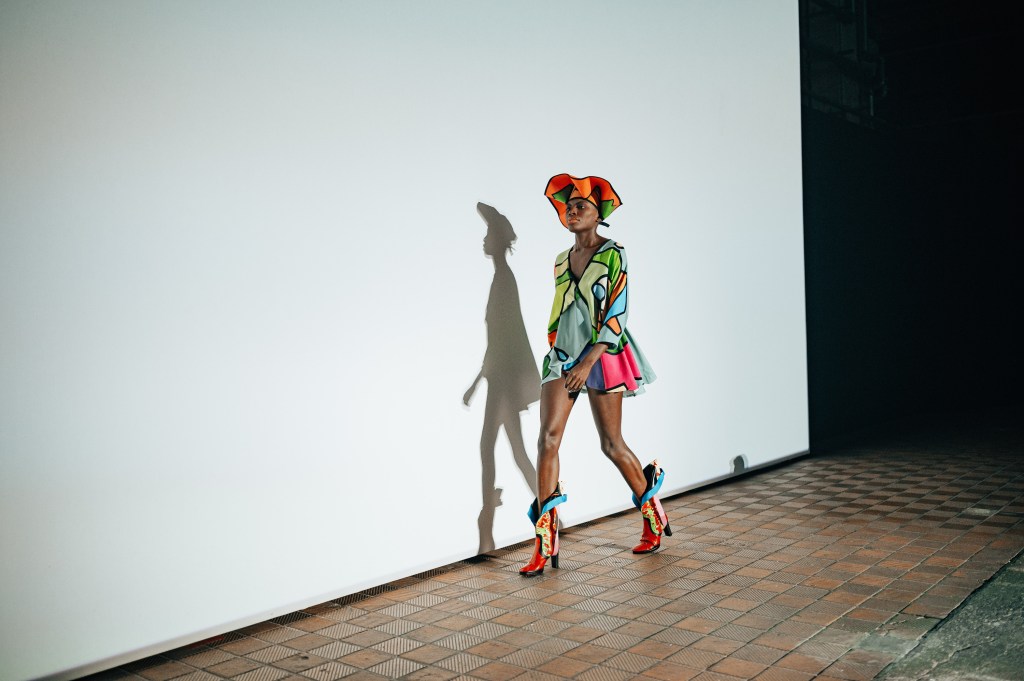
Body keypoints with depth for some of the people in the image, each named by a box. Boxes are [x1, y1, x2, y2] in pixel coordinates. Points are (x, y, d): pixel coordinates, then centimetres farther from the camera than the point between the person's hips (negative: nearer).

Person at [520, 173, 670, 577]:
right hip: (562, 357, 5)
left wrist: (588, 362, -19)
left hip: (602, 356, -5)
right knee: (548, 437, -9)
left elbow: (617, 313, -12)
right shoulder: (561, 261, 14)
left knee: (611, 444, 2)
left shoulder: (612, 255, -5)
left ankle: (653, 516, 28)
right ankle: (545, 543, -7)